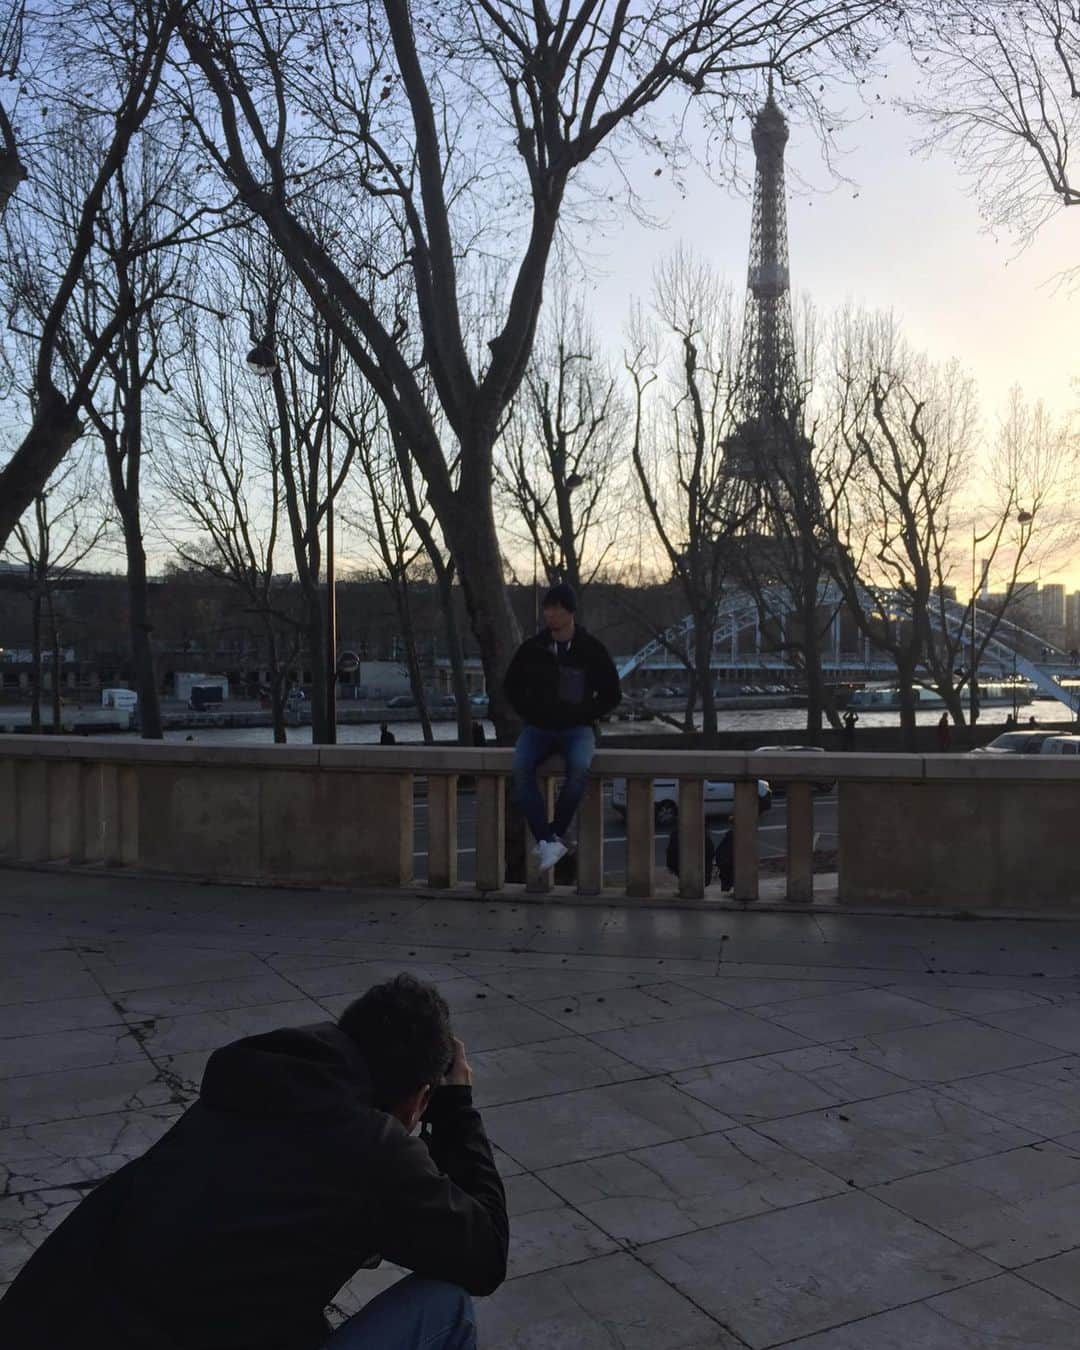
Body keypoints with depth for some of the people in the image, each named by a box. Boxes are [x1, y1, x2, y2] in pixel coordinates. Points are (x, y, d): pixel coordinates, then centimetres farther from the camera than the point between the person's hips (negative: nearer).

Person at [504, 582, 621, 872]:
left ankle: (555, 835, -20)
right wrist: (529, 714, 5)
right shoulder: (532, 648, 4)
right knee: (519, 771, -30)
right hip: (537, 729, 2)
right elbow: (511, 687, 19)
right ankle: (547, 841, -30)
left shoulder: (592, 649, -1)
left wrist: (582, 716, -2)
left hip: (577, 729, -2)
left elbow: (611, 695, 9)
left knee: (579, 769, -35)